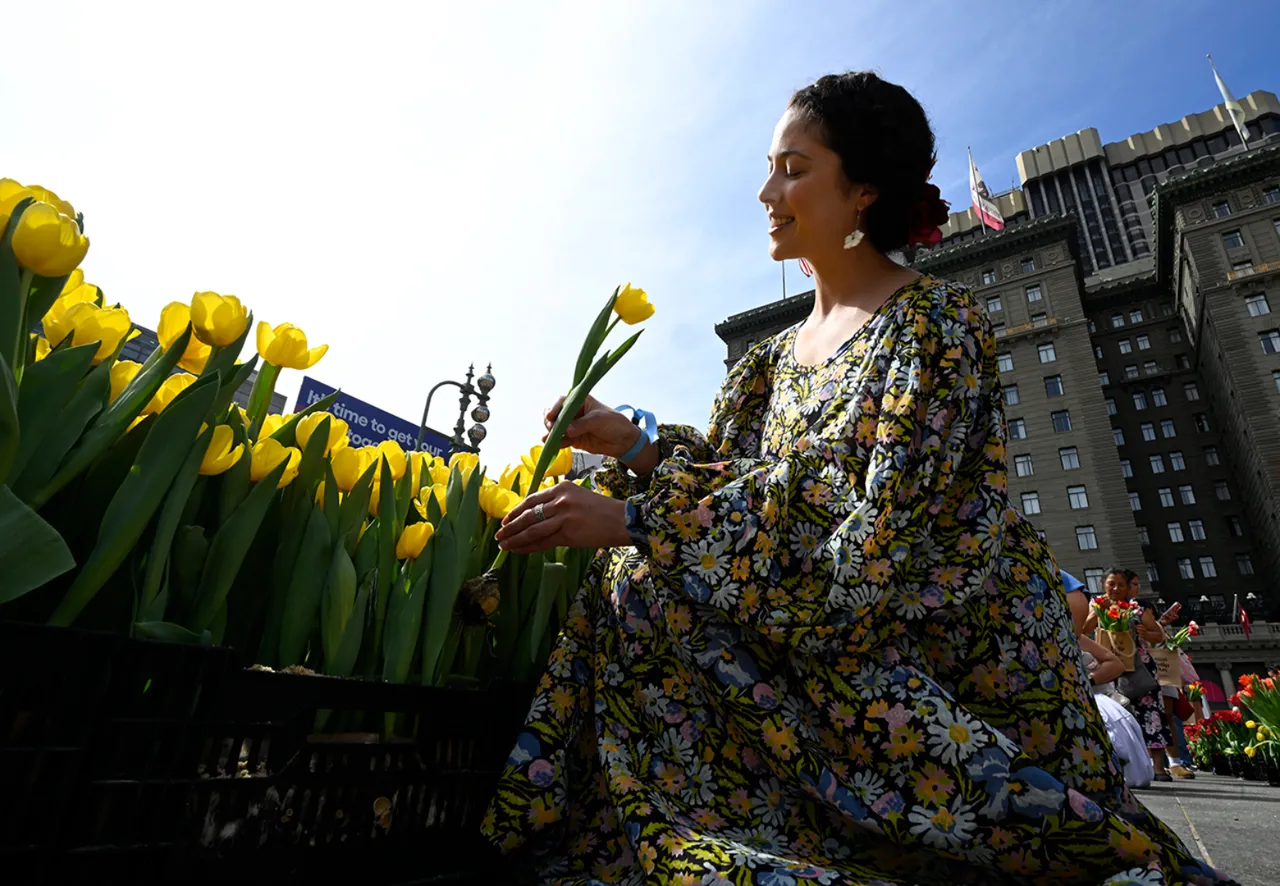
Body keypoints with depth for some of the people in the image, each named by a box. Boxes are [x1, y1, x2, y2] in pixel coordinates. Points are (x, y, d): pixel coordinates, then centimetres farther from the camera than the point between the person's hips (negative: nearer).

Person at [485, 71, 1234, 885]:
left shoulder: (935, 324, -11)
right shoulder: (779, 355, 11)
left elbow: (879, 541, -22)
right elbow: (736, 487, 8)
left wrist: (636, 522, -26)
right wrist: (630, 446, -6)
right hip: (817, 657, 6)